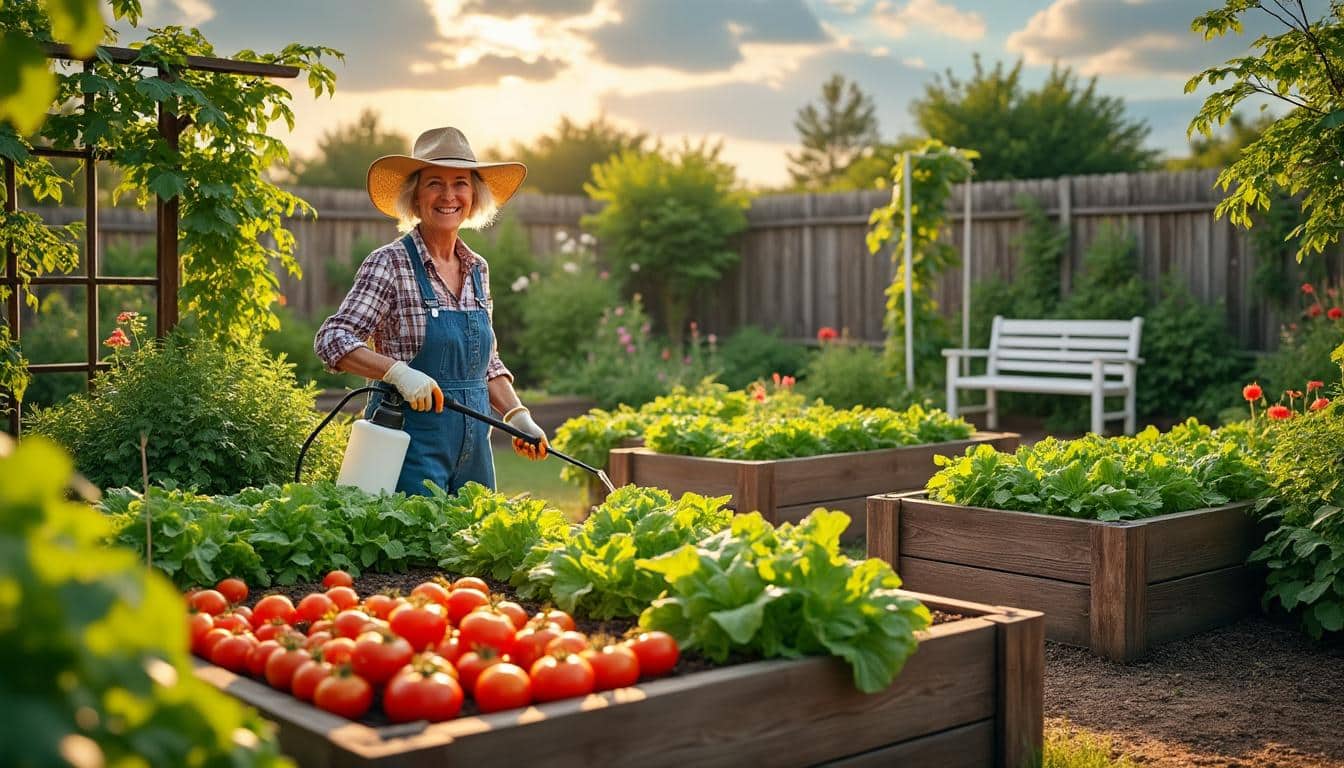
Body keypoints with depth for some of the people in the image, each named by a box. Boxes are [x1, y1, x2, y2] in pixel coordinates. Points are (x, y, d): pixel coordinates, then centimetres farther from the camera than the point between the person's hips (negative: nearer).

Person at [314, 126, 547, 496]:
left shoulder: (477, 269, 10)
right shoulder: (391, 264, -9)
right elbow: (331, 340, -16)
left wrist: (518, 416, 5)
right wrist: (399, 371, -29)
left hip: (472, 444, 6)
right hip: (412, 442, -6)